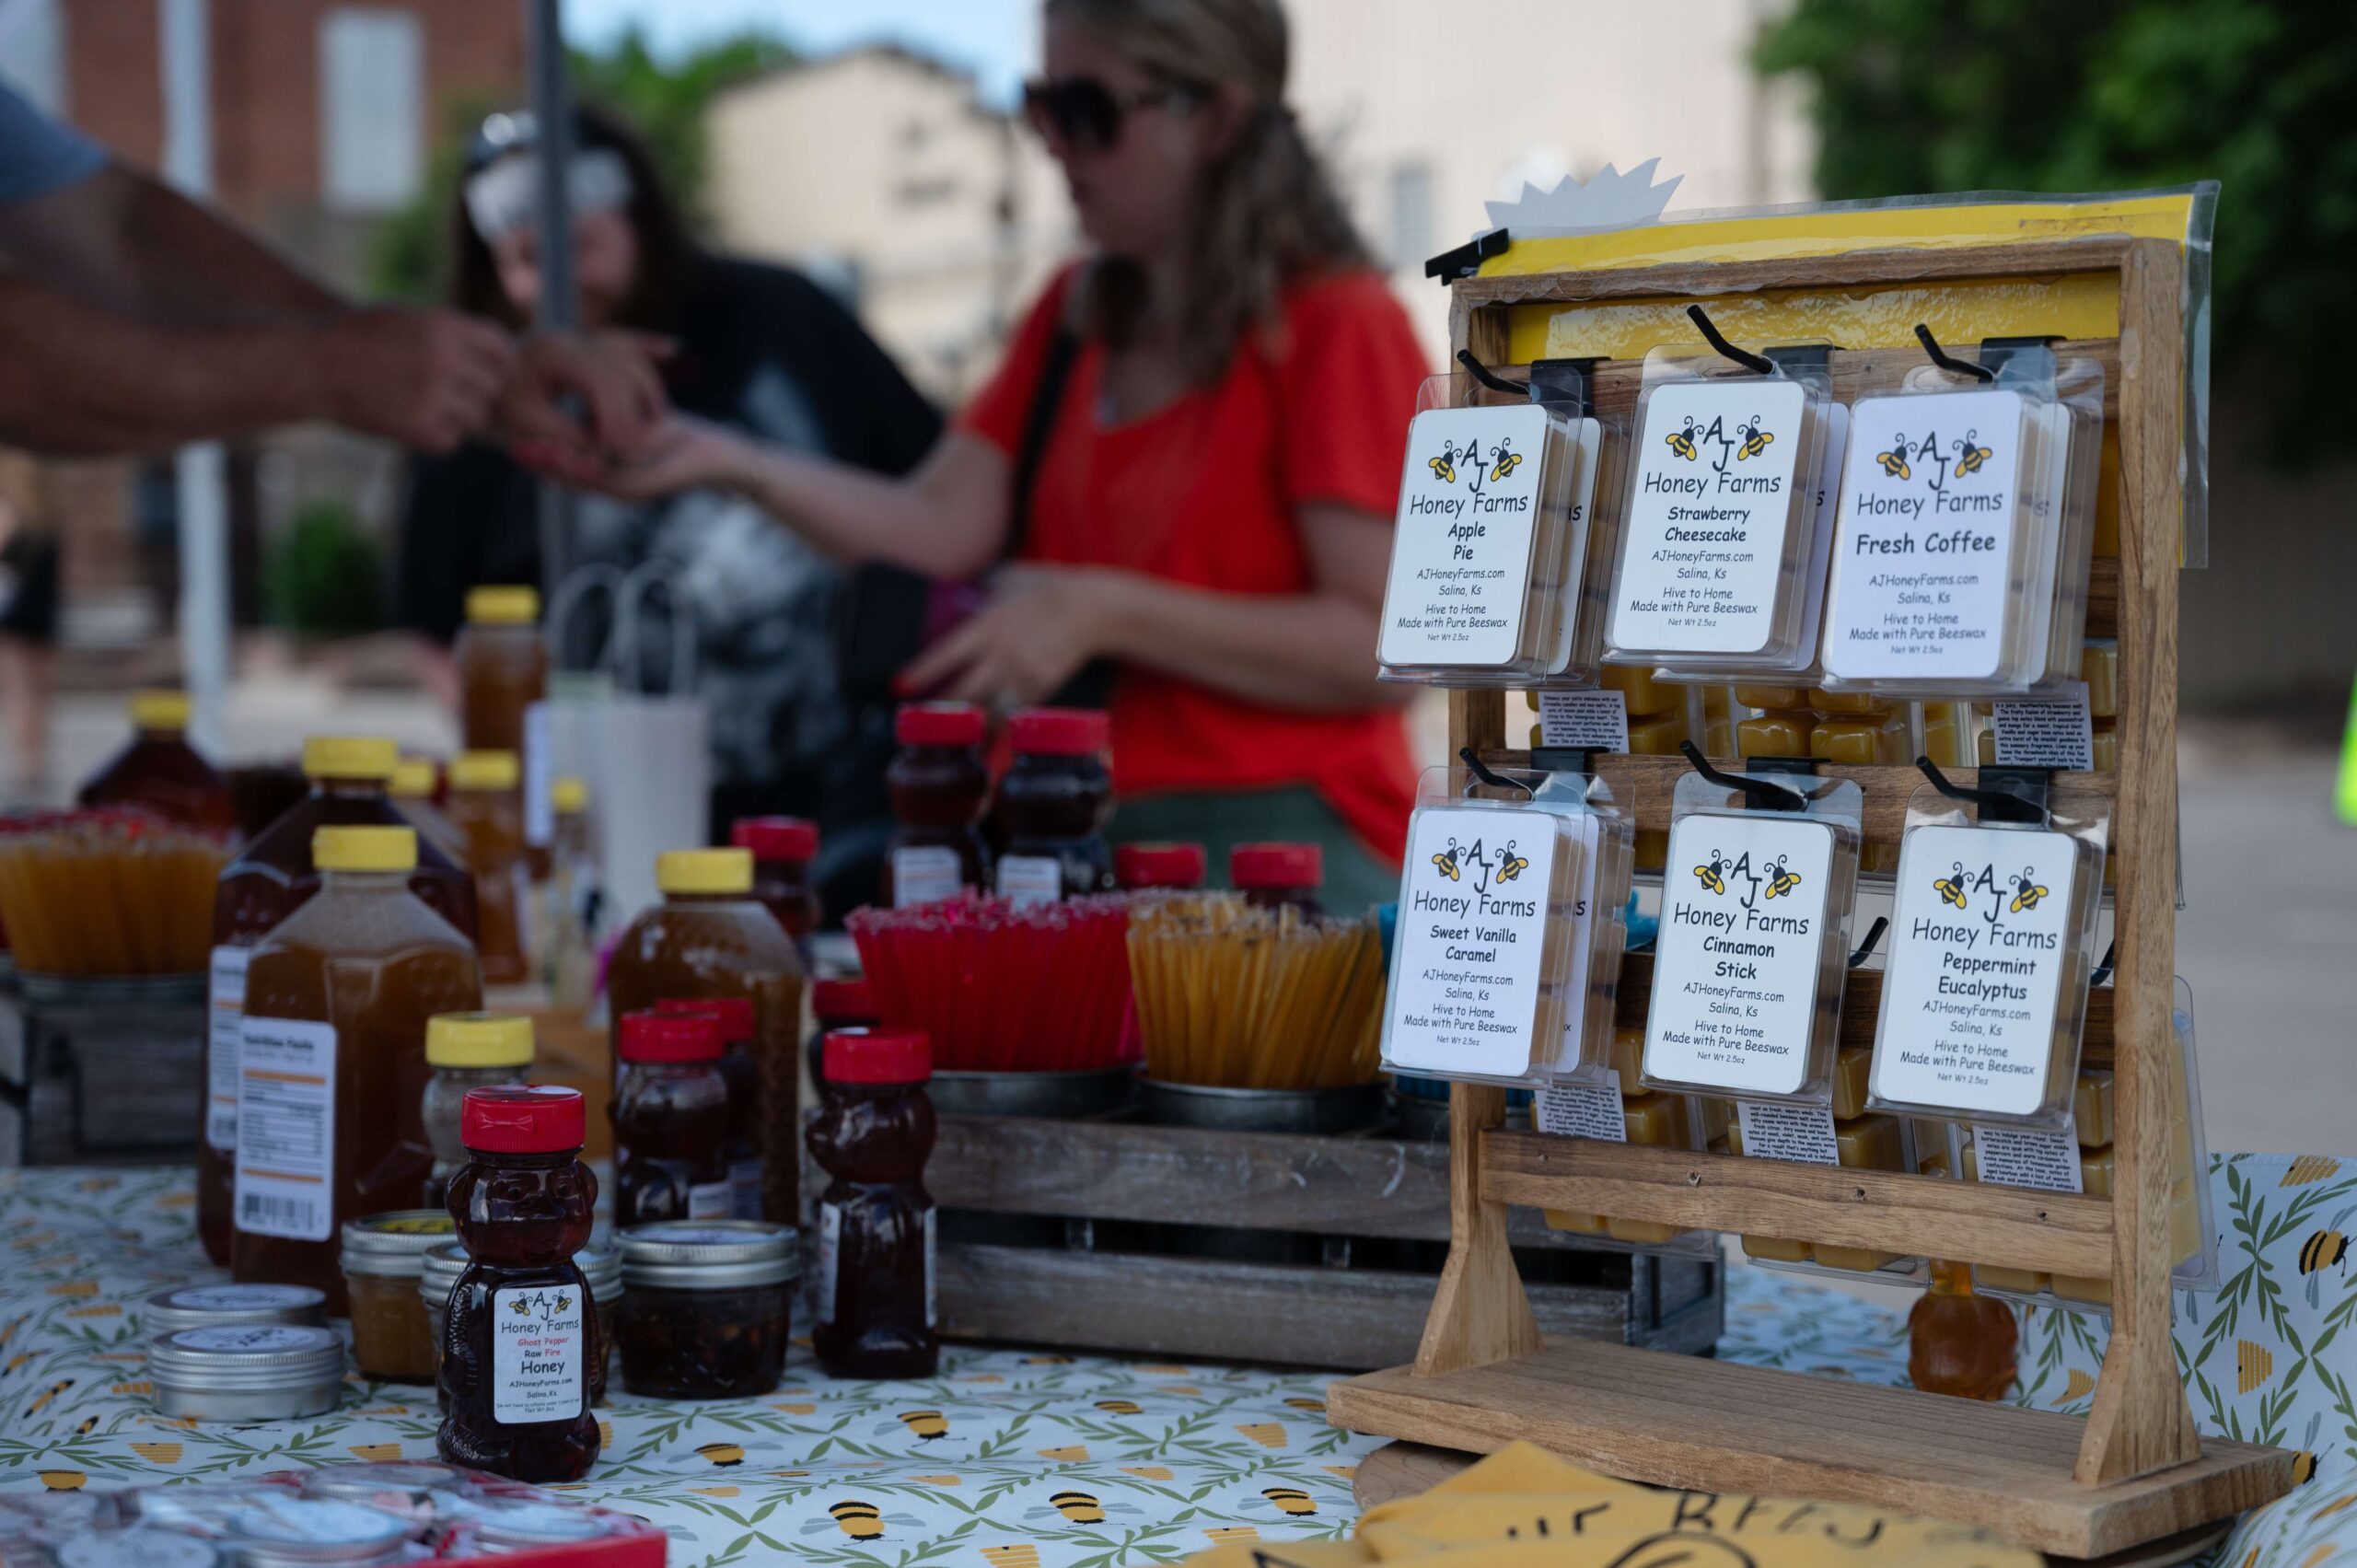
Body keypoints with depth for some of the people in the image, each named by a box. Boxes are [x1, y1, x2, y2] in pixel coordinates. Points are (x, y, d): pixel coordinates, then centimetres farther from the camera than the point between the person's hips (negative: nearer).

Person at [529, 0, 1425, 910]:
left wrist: (1101, 611, -18)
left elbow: (1383, 649, -14)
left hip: (1278, 844, -6)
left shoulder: (1340, 330, -5)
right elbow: (942, 528, 6)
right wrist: (726, 462, -7)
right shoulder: (1075, 318, 18)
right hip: (1082, 841, 6)